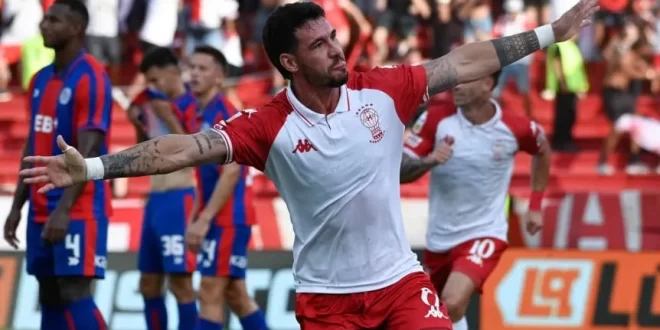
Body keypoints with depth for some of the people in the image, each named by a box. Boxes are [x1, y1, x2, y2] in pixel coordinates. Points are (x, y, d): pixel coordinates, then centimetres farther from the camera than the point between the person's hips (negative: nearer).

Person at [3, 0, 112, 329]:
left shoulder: (91, 77, -13)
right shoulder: (40, 79, 14)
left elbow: (88, 151, -19)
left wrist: (64, 209, -24)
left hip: (79, 210, -8)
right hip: (41, 209, 8)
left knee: (74, 294, -12)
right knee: (49, 296, 7)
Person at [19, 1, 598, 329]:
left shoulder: (381, 92, -4)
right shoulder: (268, 126, -11)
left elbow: (467, 63, 0)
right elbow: (184, 148, -18)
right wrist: (91, 168, -27)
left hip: (399, 278, 2)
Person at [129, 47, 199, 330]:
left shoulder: (189, 105, -10)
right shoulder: (159, 105, 15)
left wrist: (170, 119, -28)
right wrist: (139, 126, 8)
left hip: (178, 200, -9)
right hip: (155, 199, 9)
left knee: (180, 282, -9)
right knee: (149, 283, 10)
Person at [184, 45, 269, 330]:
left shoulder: (225, 114, -13)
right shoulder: (202, 115, 15)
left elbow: (231, 171, -20)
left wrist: (204, 219, -23)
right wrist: (195, 221, 16)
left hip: (228, 219, -10)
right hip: (220, 219, 10)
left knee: (210, 293, -9)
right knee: (235, 295, 11)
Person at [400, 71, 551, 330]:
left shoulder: (515, 128, -13)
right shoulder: (436, 119, -11)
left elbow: (542, 150, 12)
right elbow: (399, 171, -13)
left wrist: (535, 207, 13)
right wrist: (428, 161, -34)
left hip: (484, 234, -4)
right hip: (439, 238, 4)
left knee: (453, 303, -28)